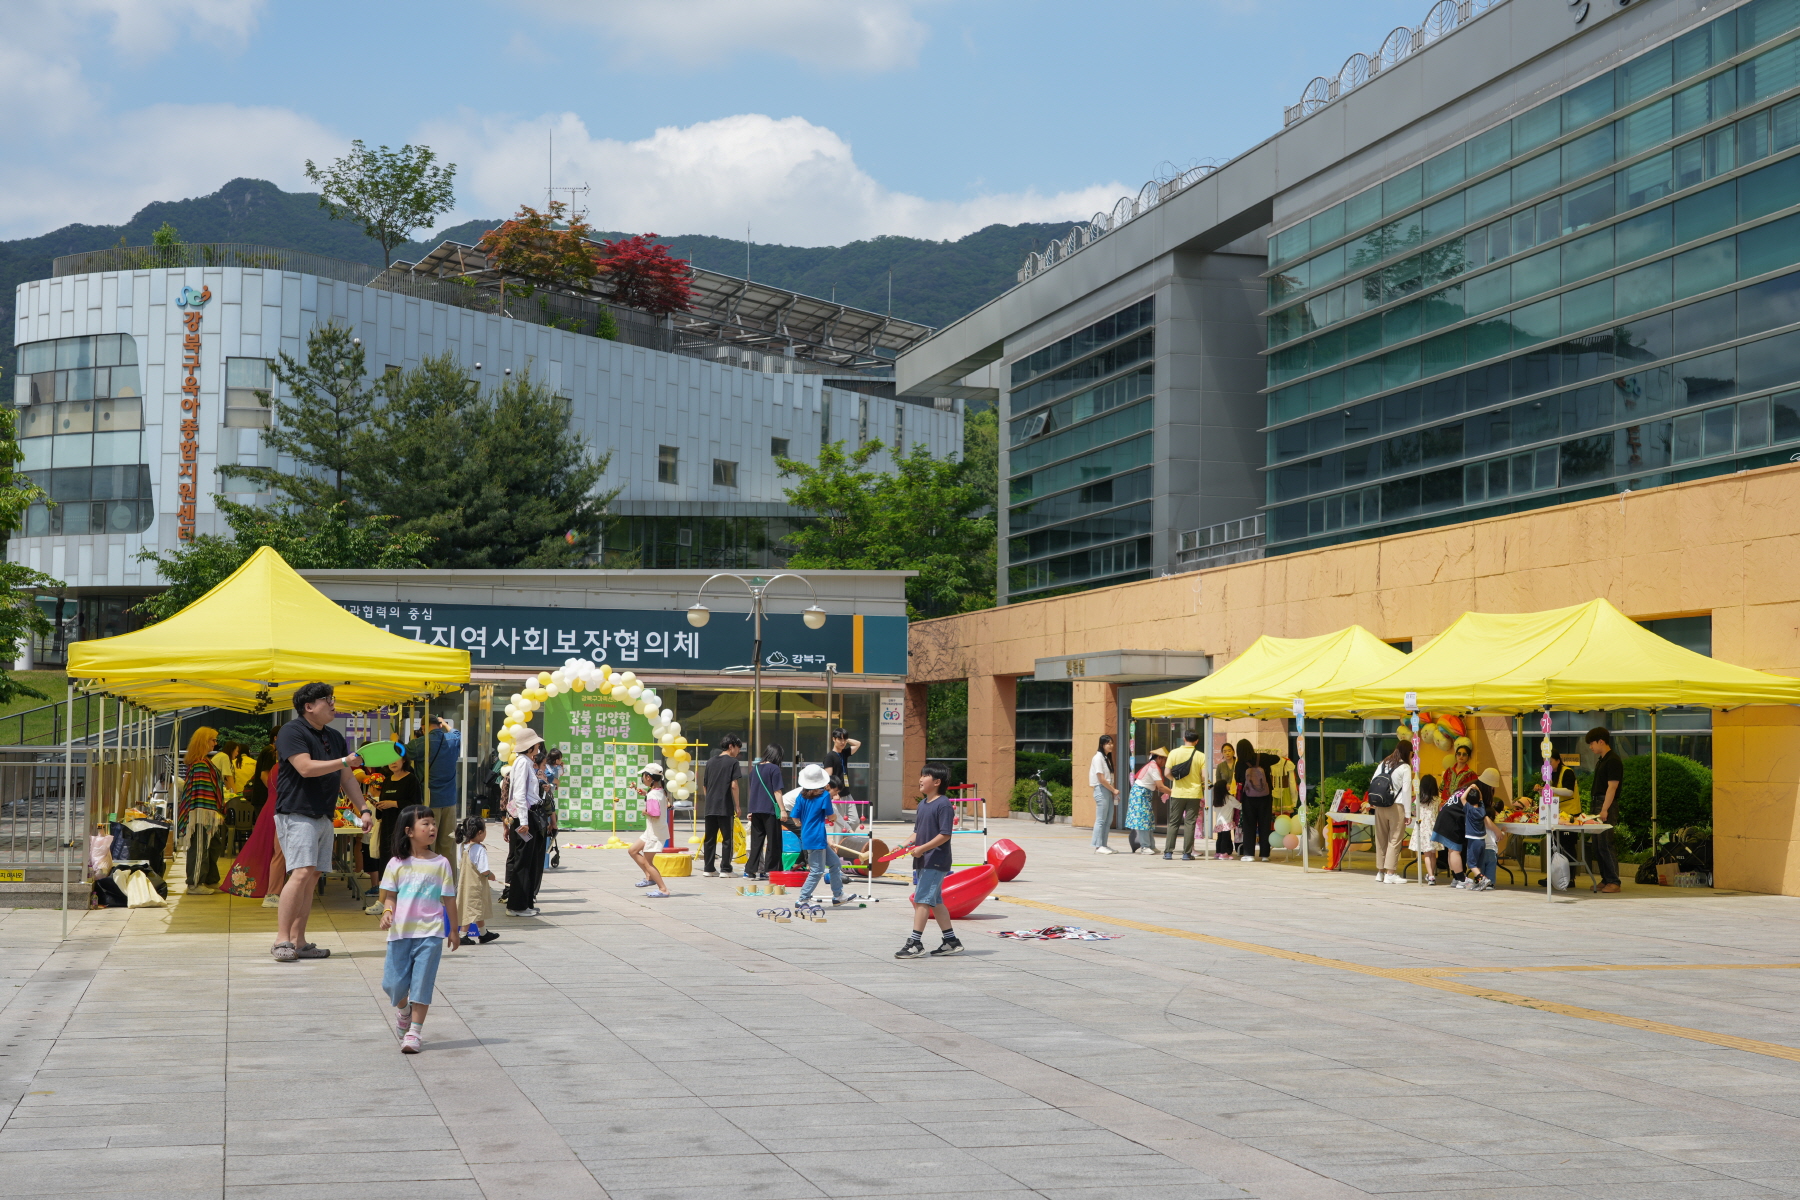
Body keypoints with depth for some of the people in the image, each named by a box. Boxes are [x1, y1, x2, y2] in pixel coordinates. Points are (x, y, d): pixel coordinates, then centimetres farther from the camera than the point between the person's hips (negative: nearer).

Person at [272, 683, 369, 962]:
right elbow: (306, 767, -19)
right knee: (301, 873, -19)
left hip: (324, 818, 8)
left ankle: (298, 942, 7)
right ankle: (281, 940, -17)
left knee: (312, 878, 5)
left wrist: (363, 809, 13)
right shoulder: (292, 732, -7)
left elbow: (347, 778, 22)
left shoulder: (334, 737, 18)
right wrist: (345, 761, -15)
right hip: (296, 814, -8)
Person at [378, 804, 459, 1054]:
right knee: (393, 982, 3)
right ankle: (403, 1009, 35)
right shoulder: (397, 863, 2)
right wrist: (387, 912, -16)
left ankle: (414, 1032, 1)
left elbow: (449, 899, 6)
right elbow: (390, 895, 4)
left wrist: (454, 929, 10)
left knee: (421, 983, -4)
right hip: (400, 931, 1)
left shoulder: (440, 863, 1)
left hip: (430, 932, -1)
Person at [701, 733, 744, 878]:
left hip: (710, 807, 5)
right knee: (727, 839, 0)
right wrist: (737, 806, -6)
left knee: (710, 839, 9)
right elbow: (733, 785, -11)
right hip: (725, 807, -5)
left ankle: (709, 869, 10)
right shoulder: (733, 762, -5)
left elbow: (705, 785, 15)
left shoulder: (711, 761, 13)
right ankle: (725, 870, -2)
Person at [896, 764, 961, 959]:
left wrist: (922, 848, -22)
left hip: (936, 861, -9)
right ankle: (951, 941, 20)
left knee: (922, 900, -11)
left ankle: (915, 942, -9)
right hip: (922, 861, 9)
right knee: (935, 902, 13)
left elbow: (945, 834, -19)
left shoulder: (943, 805, -13)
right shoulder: (922, 804, 14)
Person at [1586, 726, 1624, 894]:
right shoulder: (1601, 760, 17)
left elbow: (1612, 787, -17)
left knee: (1605, 844, -11)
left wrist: (1604, 810, -20)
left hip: (1607, 805, -10)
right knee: (1597, 845, 10)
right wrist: (1597, 808, 17)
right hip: (1598, 804, 10)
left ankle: (1614, 882, -8)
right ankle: (1605, 880, 15)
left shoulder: (1613, 760, -12)